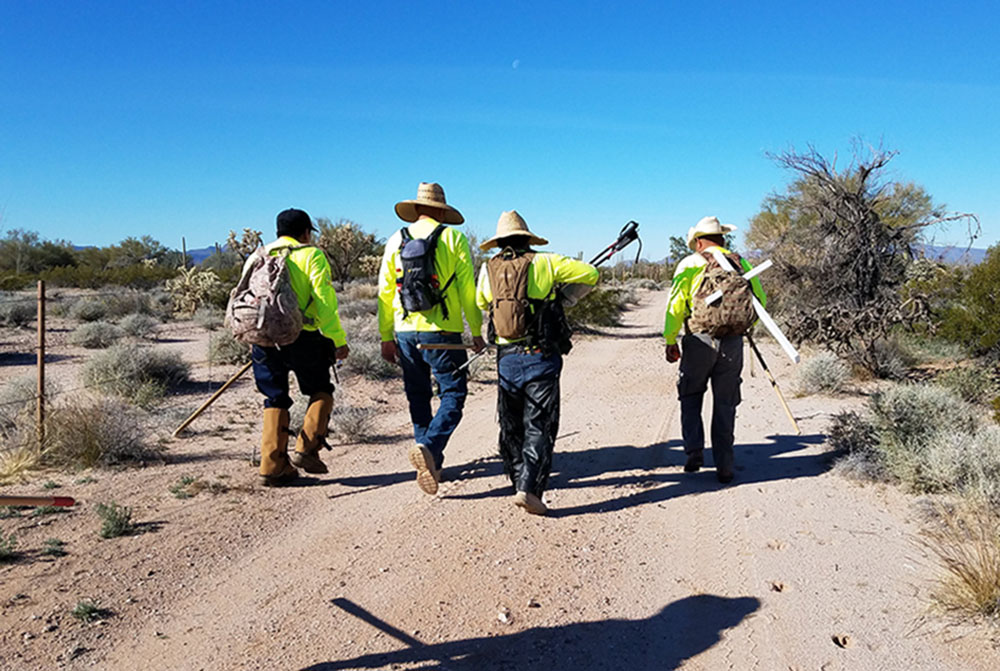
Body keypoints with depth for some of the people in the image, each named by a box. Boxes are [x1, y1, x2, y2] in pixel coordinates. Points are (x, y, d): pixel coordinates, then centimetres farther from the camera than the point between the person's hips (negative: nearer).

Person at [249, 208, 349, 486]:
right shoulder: (312, 255, 0)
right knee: (321, 391, 15)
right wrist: (339, 339, -9)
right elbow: (325, 300, -10)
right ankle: (306, 450, 3)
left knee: (275, 400, 13)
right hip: (302, 338, -4)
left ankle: (272, 466, 11)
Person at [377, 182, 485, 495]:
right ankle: (429, 448, -20)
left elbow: (385, 291, 8)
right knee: (453, 395, 3)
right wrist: (477, 331, 3)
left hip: (406, 333, 4)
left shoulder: (396, 240, 8)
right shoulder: (453, 238, -1)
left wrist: (386, 337, 13)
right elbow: (468, 289, -5)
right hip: (442, 333, -4)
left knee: (418, 398, 15)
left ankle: (430, 464, 20)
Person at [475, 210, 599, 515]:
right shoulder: (545, 262, -2)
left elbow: (481, 304, 22)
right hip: (541, 358, -3)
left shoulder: (488, 269, 5)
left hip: (507, 360, 3)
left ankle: (520, 482, 24)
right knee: (539, 428, 1)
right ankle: (529, 488, -10)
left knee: (511, 427, 16)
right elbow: (591, 275, 2)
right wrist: (562, 299, 13)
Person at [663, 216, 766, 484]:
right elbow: (760, 299, 14)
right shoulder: (741, 263, 11)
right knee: (725, 404, 10)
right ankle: (725, 467, 13)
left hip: (700, 340, -2)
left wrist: (670, 341, 1)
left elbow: (676, 305, -5)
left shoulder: (690, 264, 1)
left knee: (690, 396, 16)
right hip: (733, 343, 3)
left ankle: (694, 451, 3)